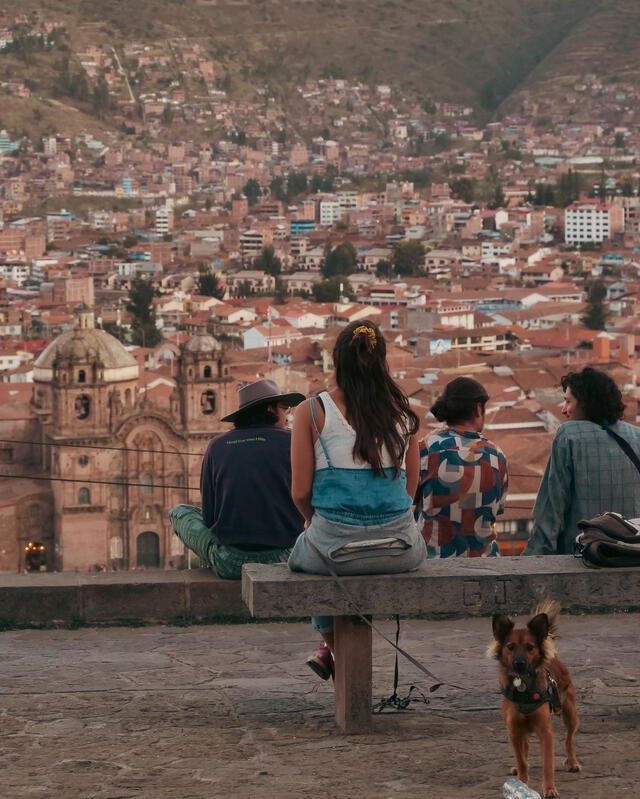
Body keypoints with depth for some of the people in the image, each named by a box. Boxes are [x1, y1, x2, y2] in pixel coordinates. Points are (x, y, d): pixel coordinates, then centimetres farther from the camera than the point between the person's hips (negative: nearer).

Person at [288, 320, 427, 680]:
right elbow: (410, 486, 9)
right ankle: (332, 649, 44)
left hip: (338, 551, -3)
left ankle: (334, 645, 44)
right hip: (400, 549, 3)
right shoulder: (402, 410, 2)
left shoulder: (313, 411, -6)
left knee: (303, 552, 34)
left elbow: (301, 492, -5)